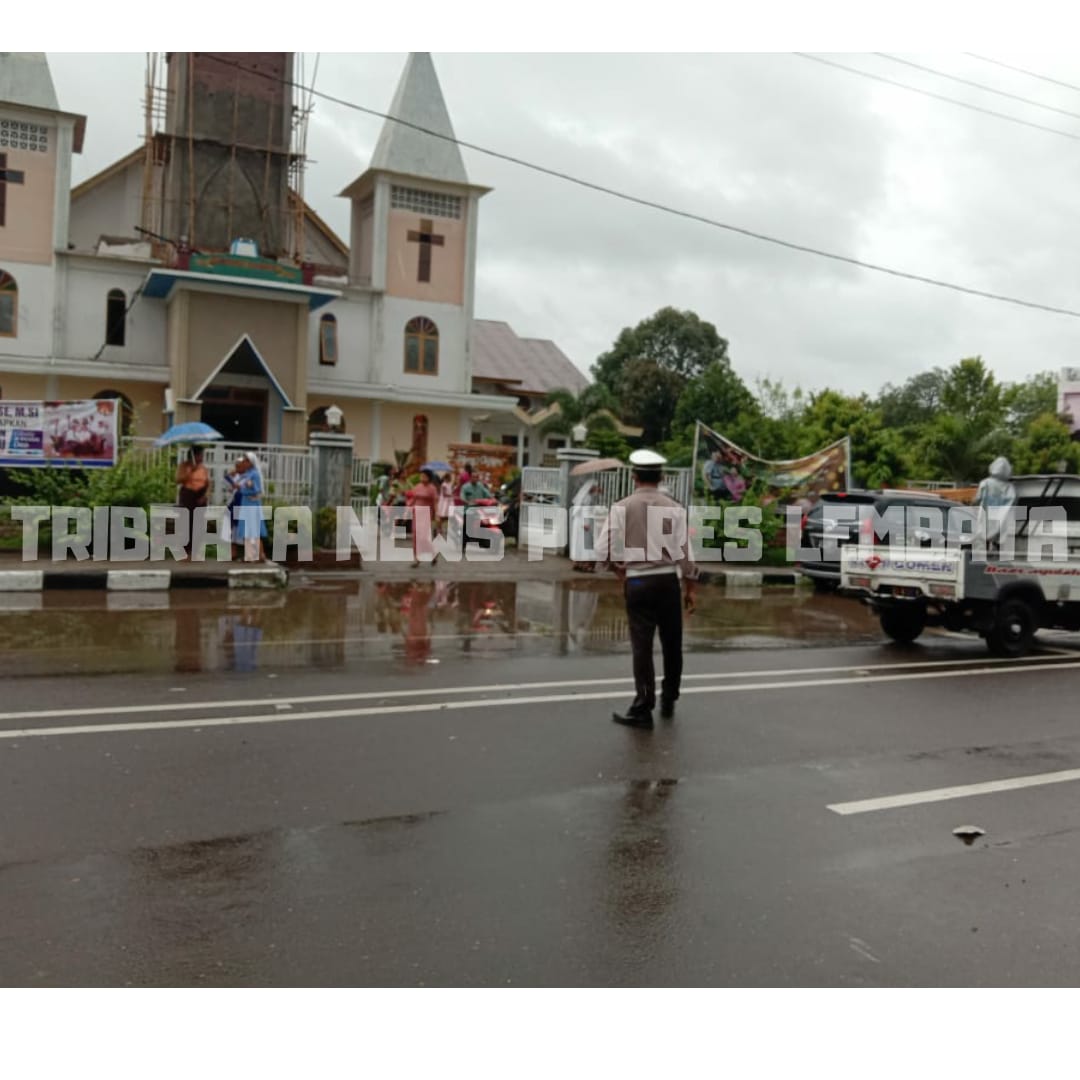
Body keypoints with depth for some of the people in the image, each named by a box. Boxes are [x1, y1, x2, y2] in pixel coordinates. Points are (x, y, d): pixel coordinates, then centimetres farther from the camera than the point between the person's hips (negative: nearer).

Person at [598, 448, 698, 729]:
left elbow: (605, 550, -6)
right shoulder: (674, 508, -2)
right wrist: (691, 587, 5)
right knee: (671, 644, 16)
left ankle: (642, 710, 3)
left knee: (642, 646, 3)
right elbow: (684, 551, -3)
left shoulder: (622, 508, -4)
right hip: (668, 581, 1)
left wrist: (619, 569, 13)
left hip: (636, 582, -1)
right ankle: (668, 701, 28)